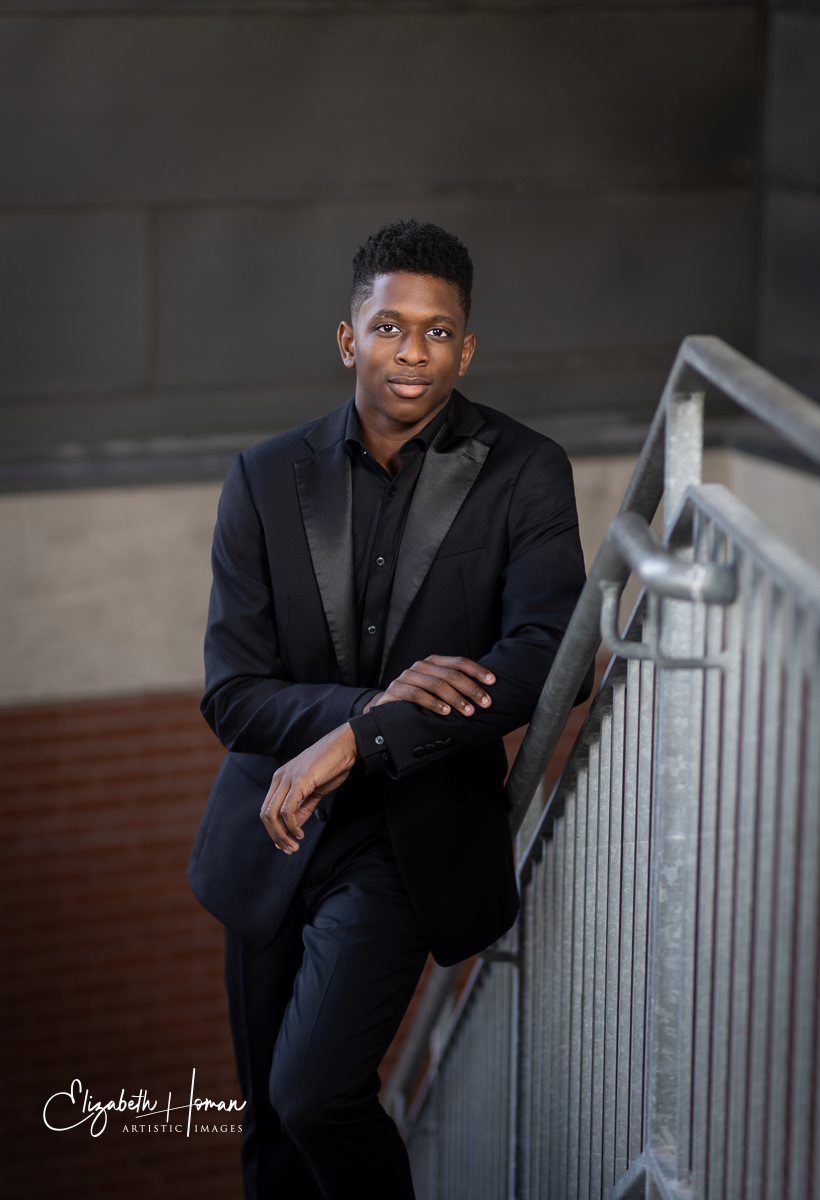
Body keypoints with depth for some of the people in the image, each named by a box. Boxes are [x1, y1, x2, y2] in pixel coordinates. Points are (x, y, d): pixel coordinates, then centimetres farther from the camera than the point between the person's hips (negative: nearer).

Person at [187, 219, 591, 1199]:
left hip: (417, 834, -3)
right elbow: (229, 693, -7)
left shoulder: (523, 475, -8)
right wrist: (377, 700, -26)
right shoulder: (267, 480, -3)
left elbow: (550, 657, -22)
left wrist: (357, 738, -28)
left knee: (317, 1094, -17)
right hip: (277, 832, 3)